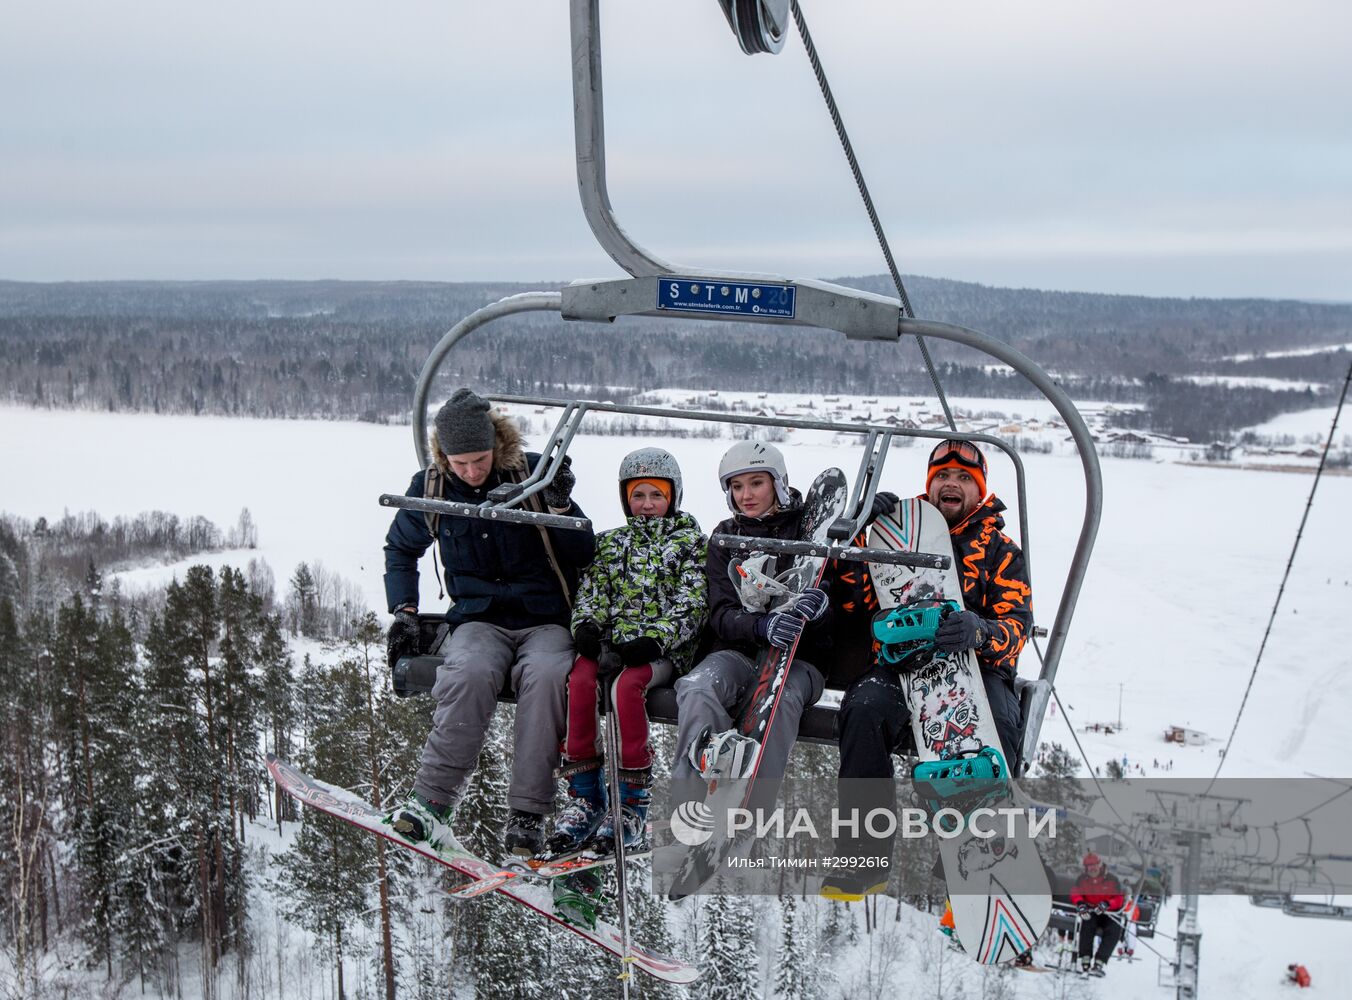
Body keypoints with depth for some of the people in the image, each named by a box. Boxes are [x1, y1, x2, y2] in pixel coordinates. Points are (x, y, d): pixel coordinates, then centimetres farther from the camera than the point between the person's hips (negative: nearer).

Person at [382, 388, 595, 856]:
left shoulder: (532, 472, -2)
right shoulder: (430, 487, 3)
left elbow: (584, 555, 1)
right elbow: (400, 549, 21)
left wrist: (560, 506, -16)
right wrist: (404, 611, 9)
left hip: (547, 620, -1)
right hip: (479, 619, 1)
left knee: (545, 675, -34)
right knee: (471, 672, -34)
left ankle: (527, 813, -30)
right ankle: (431, 801, -30)